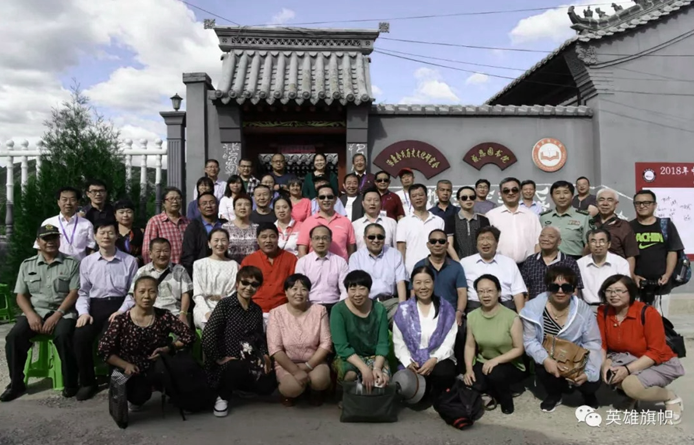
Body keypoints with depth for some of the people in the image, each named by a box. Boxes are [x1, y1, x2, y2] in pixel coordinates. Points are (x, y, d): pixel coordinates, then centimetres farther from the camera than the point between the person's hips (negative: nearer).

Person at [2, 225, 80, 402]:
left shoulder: (71, 263, 3)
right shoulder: (27, 265, 12)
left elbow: (74, 293, -5)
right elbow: (20, 295, 9)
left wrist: (57, 315, -16)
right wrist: (31, 314, -10)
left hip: (62, 312, -3)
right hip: (35, 312, 3)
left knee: (62, 336, -33)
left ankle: (70, 383, -17)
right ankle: (16, 383, -5)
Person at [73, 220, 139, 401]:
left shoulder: (129, 261, 4)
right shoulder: (86, 262, 12)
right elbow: (83, 292, 12)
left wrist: (122, 311, -13)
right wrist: (84, 312, -5)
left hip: (118, 306, -3)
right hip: (95, 306, 3)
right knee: (80, 336, -23)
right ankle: (87, 382, -2)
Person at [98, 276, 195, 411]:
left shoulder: (164, 316, -5)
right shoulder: (121, 320, -8)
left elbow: (189, 336, -2)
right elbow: (104, 350, -6)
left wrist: (169, 348, -15)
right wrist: (126, 365, -16)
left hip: (157, 369, 1)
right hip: (130, 372, -1)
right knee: (139, 394, -26)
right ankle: (135, 399, 12)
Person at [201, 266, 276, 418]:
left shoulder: (257, 310, 10)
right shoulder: (225, 304, -9)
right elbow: (208, 335, -16)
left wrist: (264, 355, -2)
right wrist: (220, 358, -15)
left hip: (250, 362, 6)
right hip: (227, 362, -6)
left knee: (268, 385, -14)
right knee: (237, 369, -37)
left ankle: (237, 386, 19)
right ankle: (223, 396, -1)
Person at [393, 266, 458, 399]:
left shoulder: (446, 309, 5)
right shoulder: (403, 310, 6)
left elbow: (449, 342, -2)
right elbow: (398, 342, 2)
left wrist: (434, 360, -19)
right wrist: (408, 362, -15)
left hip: (439, 360, 0)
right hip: (412, 362, 0)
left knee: (444, 373, -35)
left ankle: (436, 396, -2)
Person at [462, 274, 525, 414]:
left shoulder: (511, 317, -16)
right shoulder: (472, 316, -3)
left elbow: (519, 349, -13)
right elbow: (470, 345, -1)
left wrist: (496, 360, -26)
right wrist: (468, 369, -15)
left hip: (510, 366, -3)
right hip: (483, 363, 3)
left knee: (495, 373, -34)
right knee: (475, 385, -26)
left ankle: (506, 400, 1)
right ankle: (496, 394, 12)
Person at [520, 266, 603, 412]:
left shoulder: (584, 310, -14)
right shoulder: (535, 307, -17)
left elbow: (593, 344, -9)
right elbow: (529, 341, -14)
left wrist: (588, 372, -21)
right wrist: (545, 359, -31)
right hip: (549, 360, -1)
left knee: (592, 382, -21)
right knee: (541, 367, -31)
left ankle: (588, 394, 22)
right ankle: (554, 394, 7)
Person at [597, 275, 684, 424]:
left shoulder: (648, 313, -22)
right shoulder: (603, 312, -9)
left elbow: (656, 352, -22)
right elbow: (601, 343, -5)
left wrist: (628, 370, -29)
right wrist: (604, 363, -25)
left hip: (659, 363, -4)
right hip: (625, 358, 5)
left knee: (631, 385, -31)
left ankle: (671, 397, 1)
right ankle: (628, 394, 7)